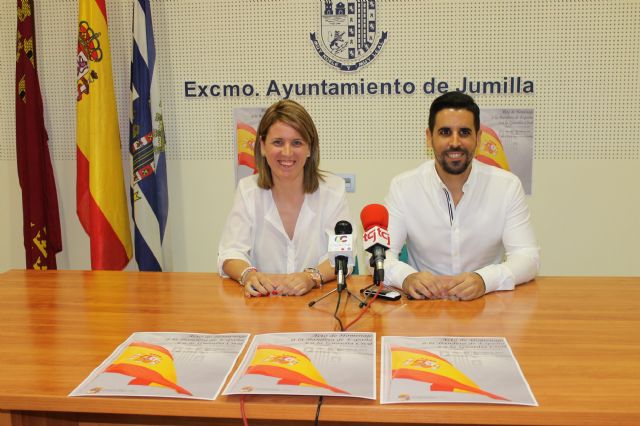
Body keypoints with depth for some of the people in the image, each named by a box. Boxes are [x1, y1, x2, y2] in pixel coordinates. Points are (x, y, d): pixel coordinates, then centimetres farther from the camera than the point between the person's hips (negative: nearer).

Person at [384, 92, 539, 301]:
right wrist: (406, 277, -32)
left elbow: (527, 256, -8)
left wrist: (484, 280, -30)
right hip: (424, 304, 0)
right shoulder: (402, 187, -5)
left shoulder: (507, 185, -4)